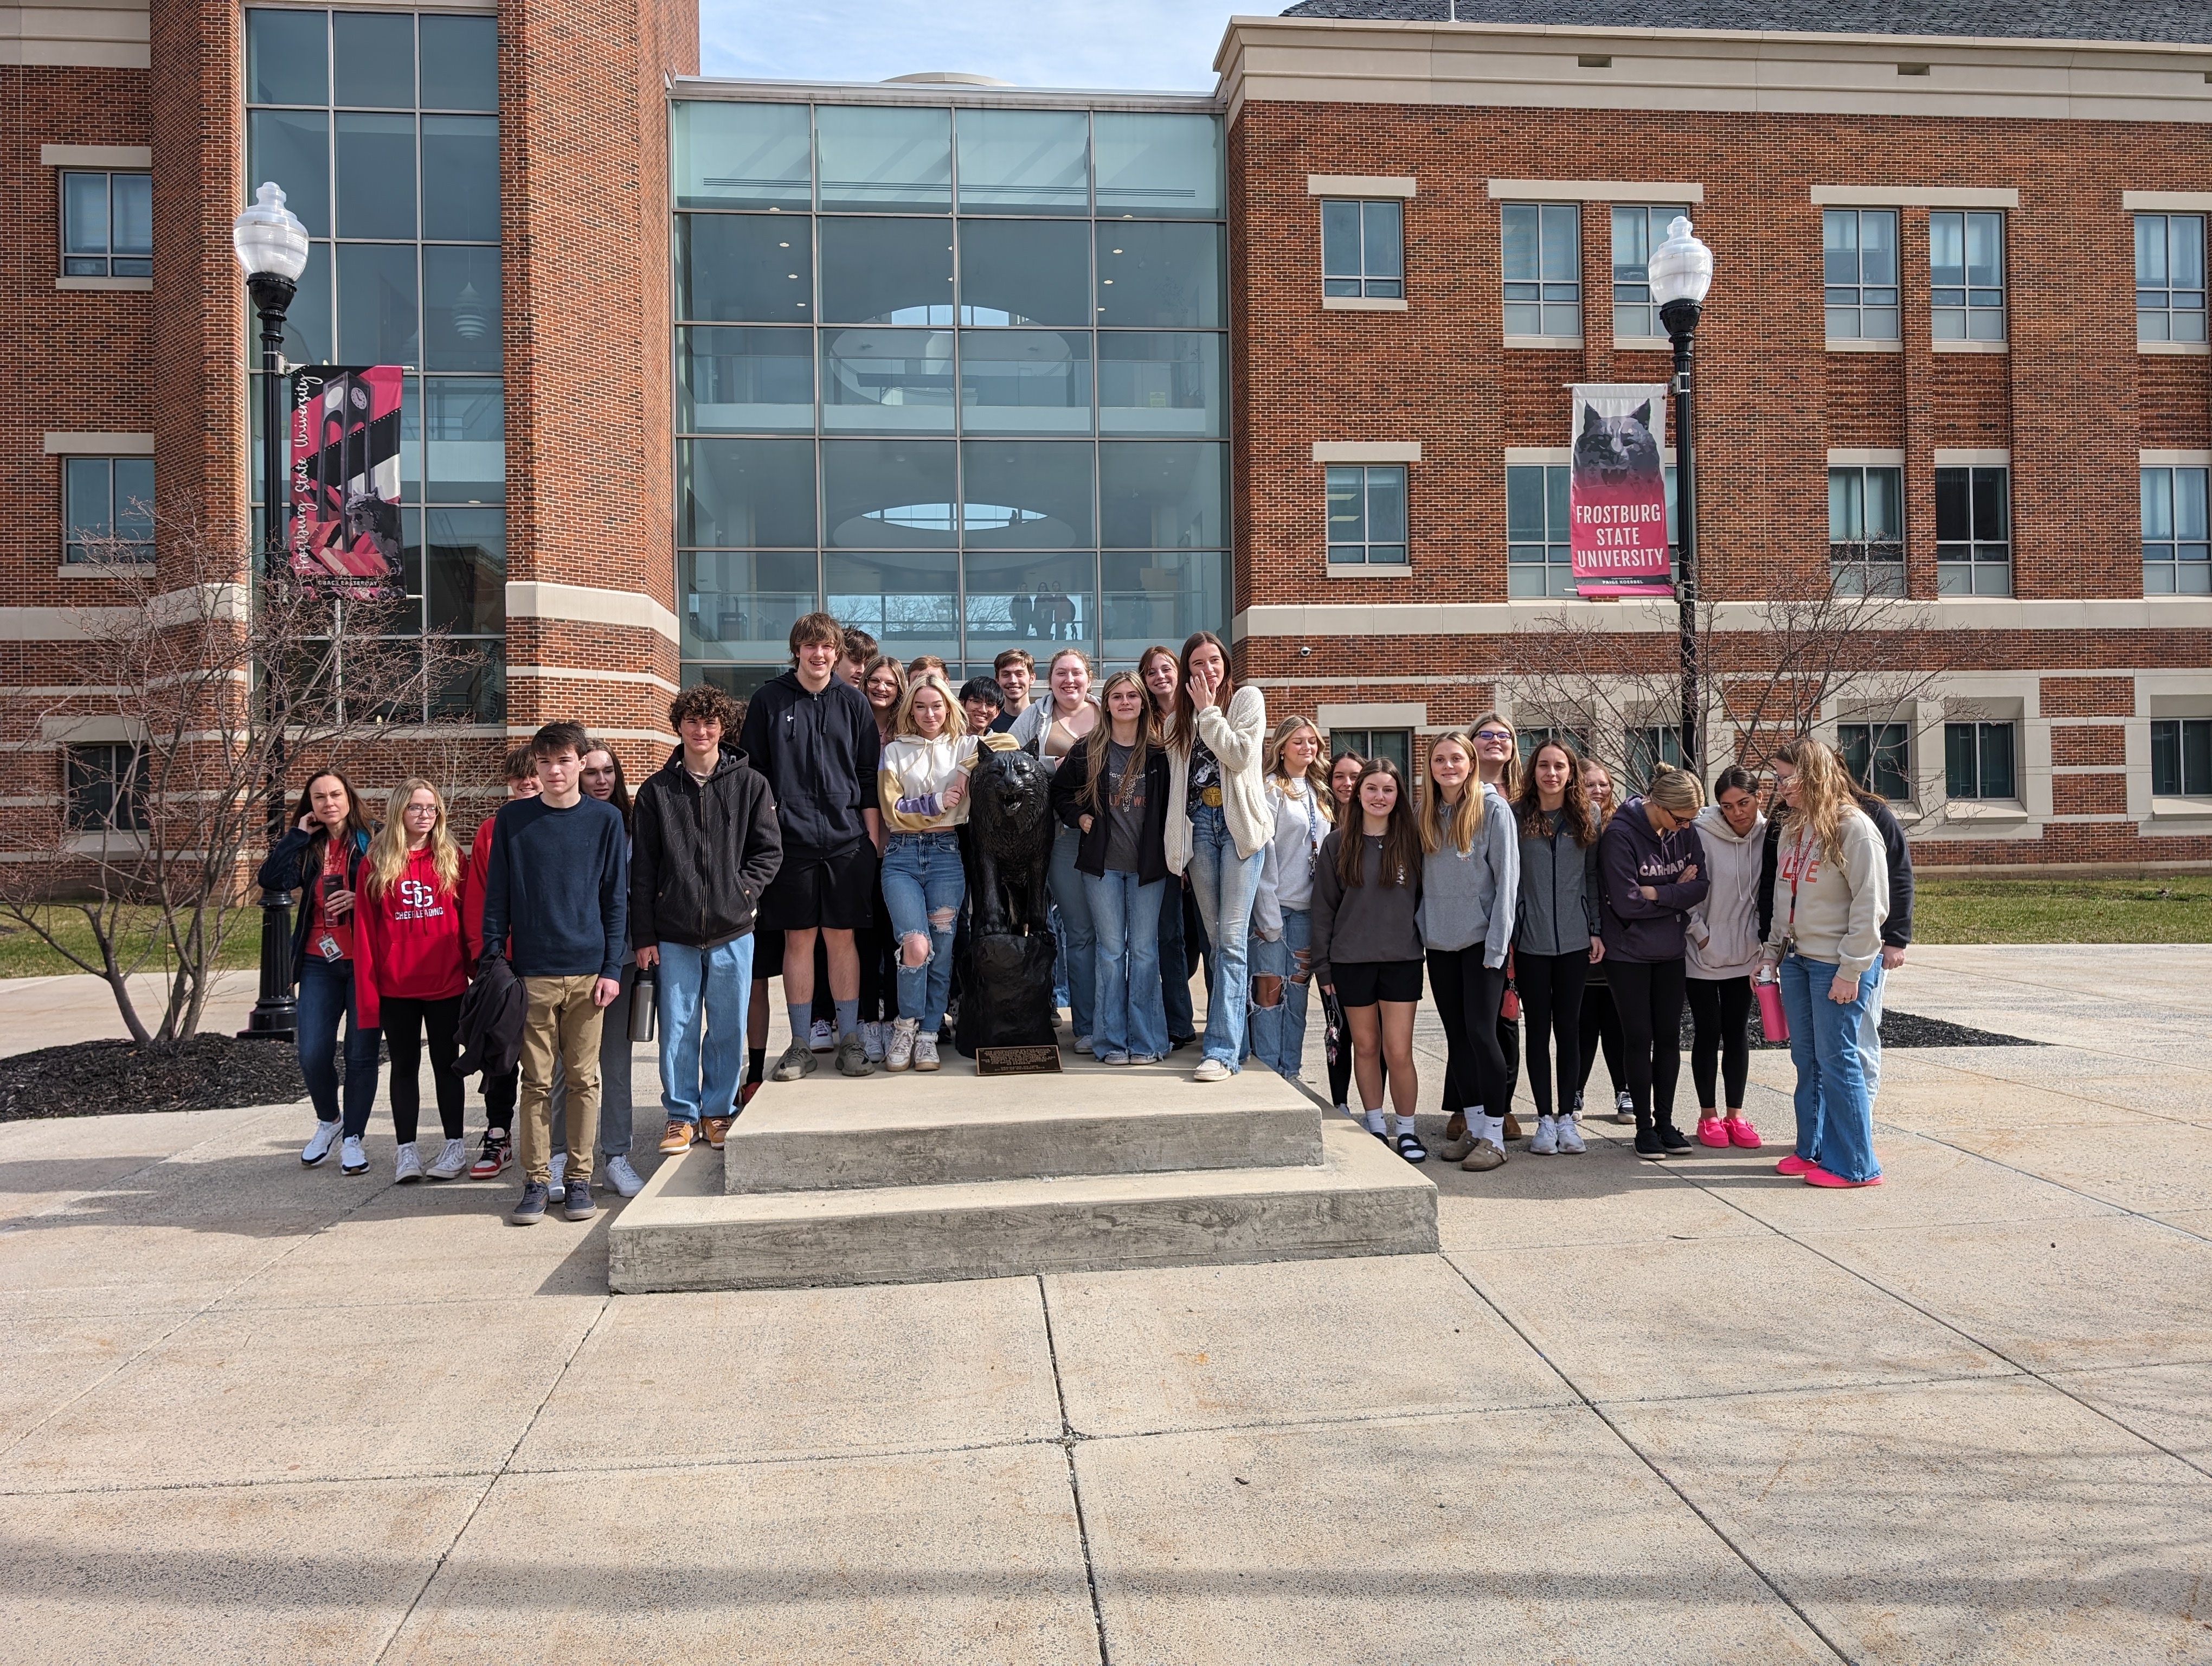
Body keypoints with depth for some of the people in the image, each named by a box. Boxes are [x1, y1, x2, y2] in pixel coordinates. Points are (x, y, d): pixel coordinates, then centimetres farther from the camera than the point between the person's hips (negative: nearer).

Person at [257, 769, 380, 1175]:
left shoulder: (372, 840, -3)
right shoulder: (309, 848, 9)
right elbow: (270, 879, -7)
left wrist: (360, 900, -19)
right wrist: (298, 834, -5)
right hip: (319, 962, 4)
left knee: (361, 1054, 2)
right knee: (312, 1054, 0)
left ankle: (353, 1137, 17)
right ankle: (328, 1121, 27)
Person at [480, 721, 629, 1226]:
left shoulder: (605, 819, 3)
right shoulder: (512, 819, 4)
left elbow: (617, 898, 3)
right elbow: (496, 897, 6)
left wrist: (612, 967, -2)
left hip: (589, 972, 0)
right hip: (532, 972, 0)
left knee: (584, 1079, 5)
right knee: (537, 1081, 4)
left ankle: (579, 1179, 14)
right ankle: (536, 1181, 13)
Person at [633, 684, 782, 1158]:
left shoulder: (750, 784, 4)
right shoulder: (656, 790, 6)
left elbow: (769, 851, 5)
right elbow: (642, 868, 5)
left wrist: (742, 890, -10)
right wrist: (643, 936, 1)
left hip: (732, 932, 0)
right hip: (674, 935, 0)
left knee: (728, 1029, 7)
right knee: (677, 1029, 5)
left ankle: (719, 1111, 21)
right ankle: (681, 1115, 18)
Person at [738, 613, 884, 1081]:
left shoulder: (853, 702, 8)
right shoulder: (769, 700, 5)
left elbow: (869, 777, 9)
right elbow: (752, 772, 6)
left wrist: (873, 835, 4)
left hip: (847, 840, 1)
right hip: (790, 840, 0)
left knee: (842, 937, 4)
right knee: (799, 938, 3)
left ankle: (849, 1039, 12)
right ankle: (800, 1045, 11)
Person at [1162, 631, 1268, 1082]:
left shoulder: (1247, 697, 4)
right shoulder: (1185, 713, 17)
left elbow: (1241, 755, -10)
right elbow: (1177, 773, 16)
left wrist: (1208, 712, -5)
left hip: (1239, 824, -5)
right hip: (1199, 825, 5)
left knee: (1232, 939, -11)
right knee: (1216, 940, 6)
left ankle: (1223, 1052, -15)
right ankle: (1235, 1038, 15)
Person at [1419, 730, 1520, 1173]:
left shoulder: (1493, 808, -6)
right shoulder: (1427, 814, 10)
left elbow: (1507, 877, -9)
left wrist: (1496, 944, -14)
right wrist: (1424, 930, 4)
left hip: (1481, 939, -5)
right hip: (1439, 942, 6)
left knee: (1481, 1031, -8)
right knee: (1456, 1035, 9)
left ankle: (1495, 1135, 0)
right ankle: (1473, 1127, 18)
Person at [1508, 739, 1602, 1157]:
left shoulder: (1586, 820, 6)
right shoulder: (1517, 816, -1)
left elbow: (1593, 878, 9)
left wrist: (1597, 930, 3)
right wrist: (1505, 935, -4)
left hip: (1575, 939, 1)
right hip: (1530, 941, -1)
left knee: (1569, 1028, 6)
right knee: (1538, 1029, 5)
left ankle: (1567, 1118, 15)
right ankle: (1545, 1120, 12)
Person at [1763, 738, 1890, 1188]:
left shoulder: (1854, 827, -13)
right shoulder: (1792, 827, 11)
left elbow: (1870, 905, -15)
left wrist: (1850, 969, -17)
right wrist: (1773, 953, 15)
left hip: (1837, 964, -7)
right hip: (1796, 959, 8)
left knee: (1837, 1060, -3)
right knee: (1806, 1059, 12)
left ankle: (1855, 1165, 7)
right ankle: (1812, 1150, 23)